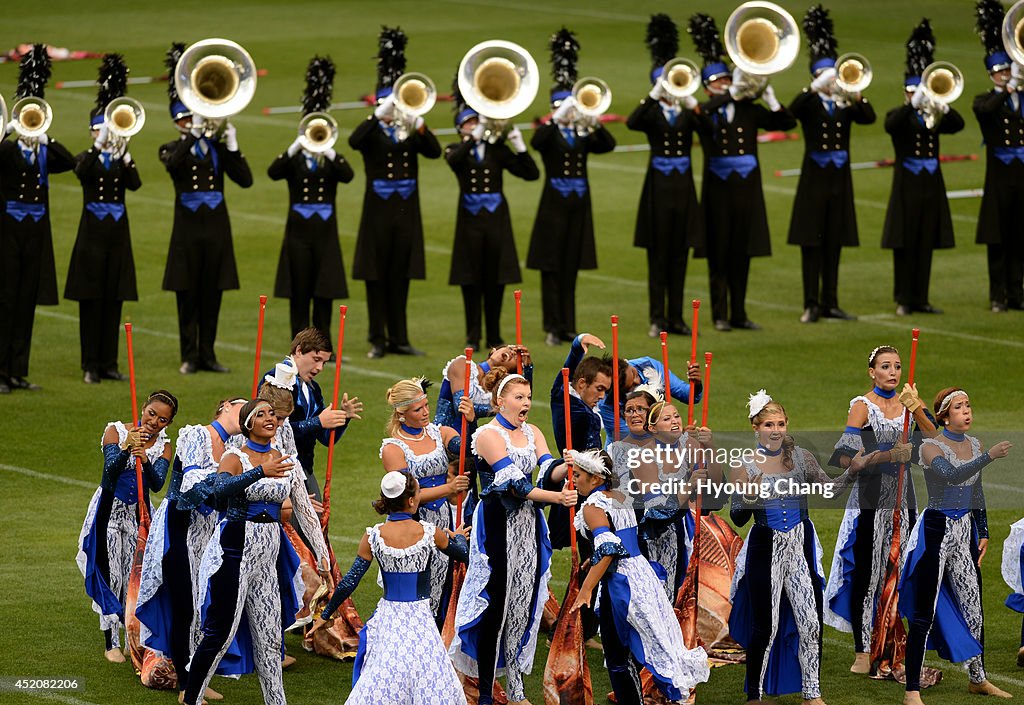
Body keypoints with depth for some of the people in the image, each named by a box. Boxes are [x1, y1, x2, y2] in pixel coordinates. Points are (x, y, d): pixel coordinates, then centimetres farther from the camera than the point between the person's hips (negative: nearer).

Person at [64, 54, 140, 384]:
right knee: (91, 300, -2)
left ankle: (109, 363, 10)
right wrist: (101, 145, -33)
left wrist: (124, 153, -25)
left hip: (118, 232, 3)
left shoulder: (124, 159, 8)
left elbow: (135, 183, -12)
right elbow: (83, 172, -24)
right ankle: (91, 366, 2)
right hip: (92, 232, -3)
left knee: (113, 301, 5)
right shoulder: (86, 158, 1)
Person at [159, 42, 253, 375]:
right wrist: (195, 132, -28)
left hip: (216, 225, 2)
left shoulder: (217, 146, 8)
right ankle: (190, 356, 6)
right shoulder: (172, 149, 2)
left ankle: (208, 354, 13)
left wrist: (232, 145, -12)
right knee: (188, 295, 1)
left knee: (212, 295, 6)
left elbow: (245, 180, -1)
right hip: (188, 226, -2)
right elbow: (174, 164, -24)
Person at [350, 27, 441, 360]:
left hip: (406, 211, 3)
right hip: (378, 211, -3)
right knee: (377, 277, 1)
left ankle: (398, 338, 14)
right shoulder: (372, 130, -1)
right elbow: (354, 141, -24)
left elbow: (434, 151, -10)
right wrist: (379, 115, -32)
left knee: (400, 277, 8)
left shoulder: (410, 130, 7)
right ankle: (377, 340, 5)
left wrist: (417, 124, -26)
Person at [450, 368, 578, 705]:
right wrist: (555, 498, -28)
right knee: (496, 604, -7)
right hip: (497, 524, -7)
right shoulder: (488, 435, -11)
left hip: (528, 525, 7)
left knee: (524, 604, 7)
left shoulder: (532, 433, 11)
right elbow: (515, 483, -19)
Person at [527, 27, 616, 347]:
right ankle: (553, 328, 0)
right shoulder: (549, 132, -3)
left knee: (570, 269, 8)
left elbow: (608, 144, -8)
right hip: (554, 204, -4)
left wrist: (593, 123, -23)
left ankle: (568, 327, 12)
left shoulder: (583, 134, 9)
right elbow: (536, 143, -26)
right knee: (551, 269, -2)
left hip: (579, 204, 4)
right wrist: (557, 119, -35)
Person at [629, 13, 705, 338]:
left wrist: (690, 101, -28)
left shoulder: (688, 112, 6)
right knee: (658, 254, 0)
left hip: (683, 186, 3)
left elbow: (708, 129, -14)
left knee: (679, 253, 7)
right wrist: (655, 95, -31)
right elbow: (632, 122, -24)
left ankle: (676, 317, 13)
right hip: (659, 186, -3)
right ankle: (657, 319, 3)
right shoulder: (652, 112, -1)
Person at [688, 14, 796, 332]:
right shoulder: (704, 112, -2)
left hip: (746, 187, 3)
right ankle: (720, 315, 5)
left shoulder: (749, 111, 8)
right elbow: (701, 114, -27)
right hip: (718, 188, -3)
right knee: (719, 254, 0)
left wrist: (771, 100, -14)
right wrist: (731, 95, -34)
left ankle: (739, 314, 13)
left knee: (742, 254, 7)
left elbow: (788, 123, 3)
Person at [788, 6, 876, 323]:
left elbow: (870, 118, -10)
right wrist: (817, 88, -35)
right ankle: (811, 305, -2)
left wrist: (854, 95, -27)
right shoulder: (810, 102, 0)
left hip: (840, 178, 3)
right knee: (811, 243, -3)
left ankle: (830, 303, 11)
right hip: (814, 178, -3)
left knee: (834, 243, 7)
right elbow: (793, 110, -24)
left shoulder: (846, 104, 8)